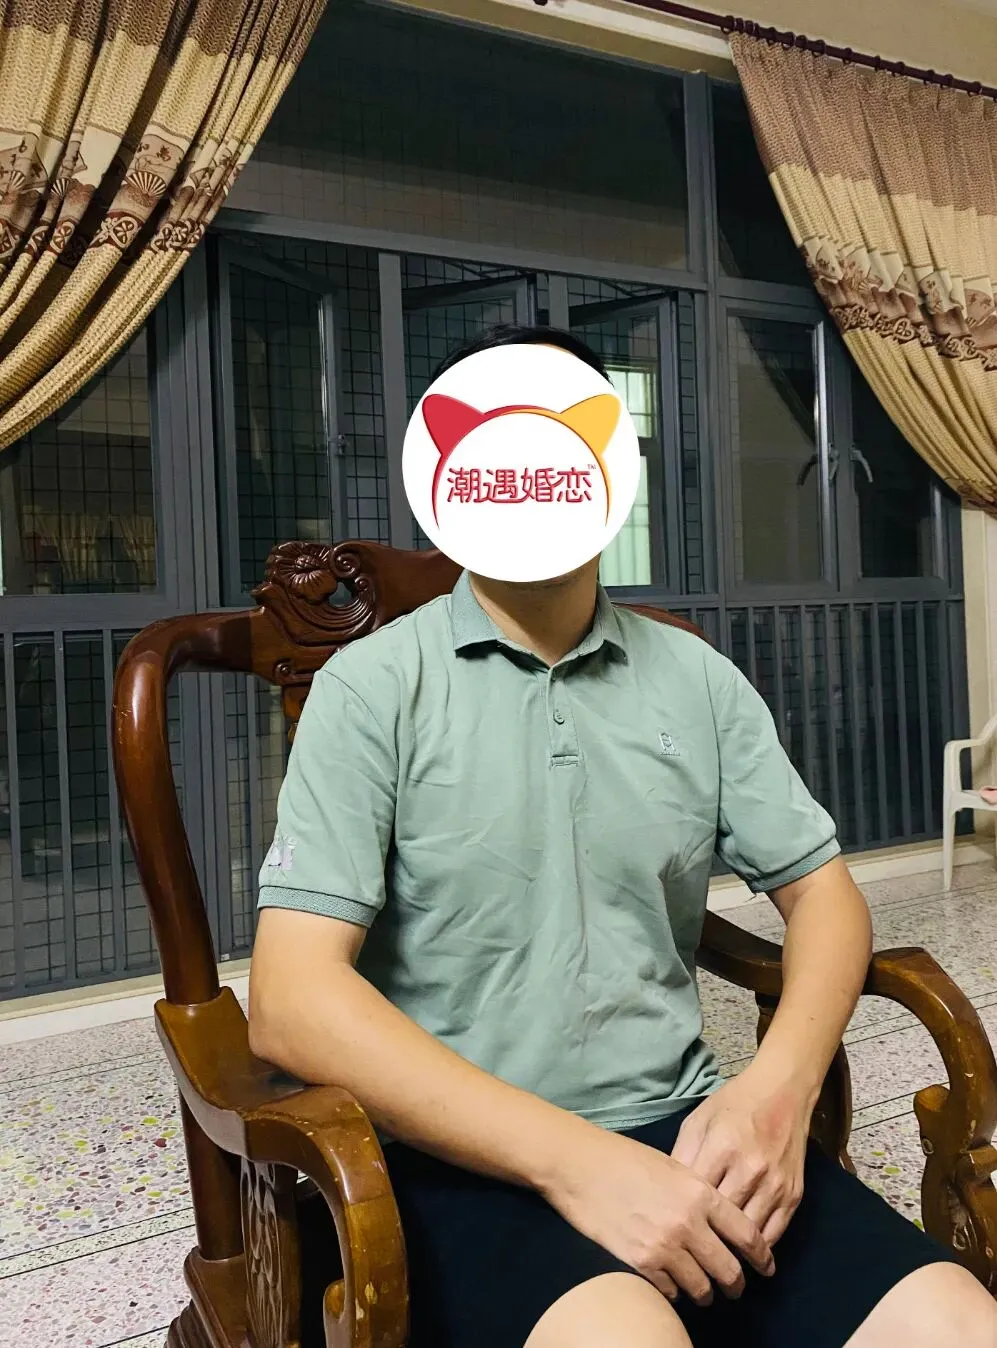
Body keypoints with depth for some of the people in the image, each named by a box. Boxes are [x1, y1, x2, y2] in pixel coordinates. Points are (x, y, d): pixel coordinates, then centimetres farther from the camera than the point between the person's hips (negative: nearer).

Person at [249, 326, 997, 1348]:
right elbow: (292, 1001, -13)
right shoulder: (373, 687, -5)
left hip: (683, 1128, 5)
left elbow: (822, 892, 12)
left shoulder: (700, 681, 8)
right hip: (469, 1155, -4)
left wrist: (779, 1088, -9)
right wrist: (573, 1160, -21)